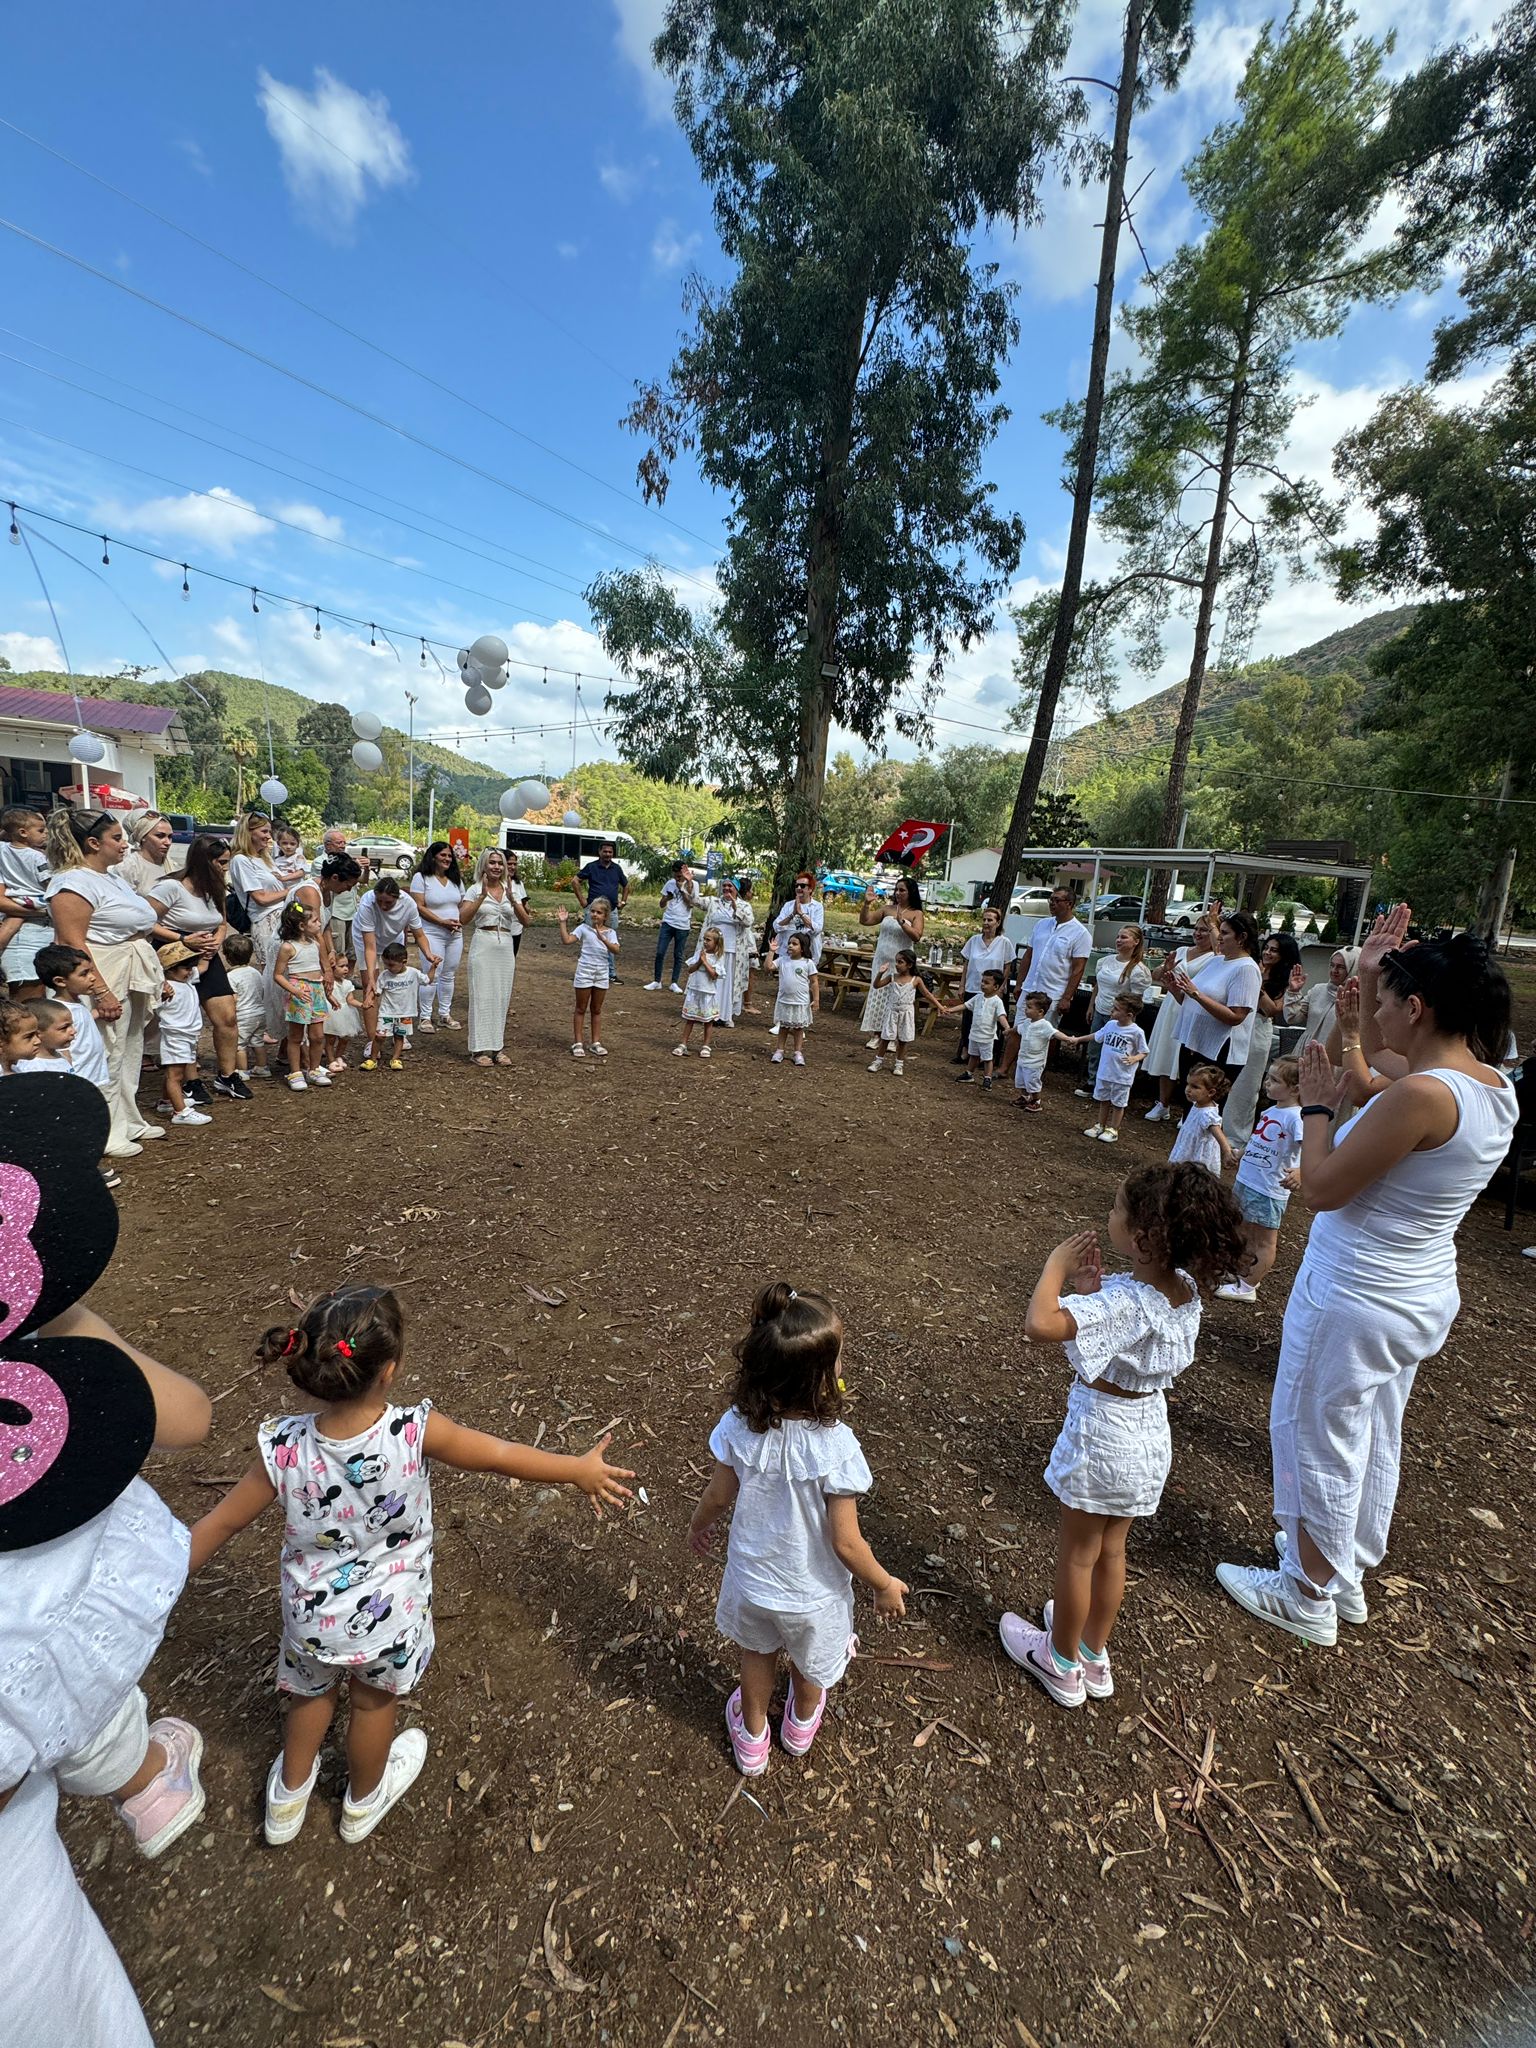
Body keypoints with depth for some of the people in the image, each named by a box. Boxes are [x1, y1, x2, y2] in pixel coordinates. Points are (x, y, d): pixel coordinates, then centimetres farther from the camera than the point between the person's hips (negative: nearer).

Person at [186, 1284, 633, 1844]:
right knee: (373, 1703, 29)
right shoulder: (414, 1432, -35)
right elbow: (503, 1456, -22)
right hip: (388, 1616, -1)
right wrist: (582, 1469, -8)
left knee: (311, 1694, 33)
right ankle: (363, 1801, 57)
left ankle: (288, 1800, 58)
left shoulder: (283, 1447, -30)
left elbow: (220, 1523, -14)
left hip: (311, 1614, 1)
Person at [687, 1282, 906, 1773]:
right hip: (812, 1593, -1)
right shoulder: (835, 1446, -37)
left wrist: (699, 1525, 12)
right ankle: (801, 1724, 64)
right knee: (810, 1662, 33)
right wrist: (884, 1585, -6)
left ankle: (752, 1740, 60)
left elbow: (718, 1496, -10)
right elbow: (845, 1543, -26)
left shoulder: (738, 1426, -28)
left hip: (751, 1580, 2)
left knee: (757, 1654, 34)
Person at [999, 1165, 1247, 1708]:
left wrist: (1057, 1264, -32)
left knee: (1076, 1555, 17)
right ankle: (1094, 1654, 46)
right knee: (1110, 1551, 26)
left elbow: (1040, 1324, -46)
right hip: (1151, 1436, 7)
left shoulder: (1125, 1302, -34)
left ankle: (1061, 1663, 39)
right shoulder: (1185, 1289, -9)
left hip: (1101, 1438, -7)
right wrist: (1096, 1292, -7)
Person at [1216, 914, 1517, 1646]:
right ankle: (1348, 1571, 45)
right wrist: (1370, 980, 9)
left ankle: (1308, 1596, 30)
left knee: (1316, 1437, 11)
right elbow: (1376, 1061, 17)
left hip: (1353, 1303, -9)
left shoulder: (1422, 1096, -29)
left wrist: (1317, 1106, -11)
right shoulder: (1494, 1087, -1)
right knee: (1374, 1437, 24)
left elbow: (1320, 1189, -23)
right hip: (1420, 1299, 9)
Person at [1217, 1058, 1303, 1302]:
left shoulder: (1296, 1117, -20)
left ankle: (1247, 1286, 14)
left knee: (1264, 1240, 6)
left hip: (1268, 1190, -9)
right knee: (1246, 1232, 22)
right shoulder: (1270, 1111, 6)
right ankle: (1244, 1273, 38)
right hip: (1246, 1180, 9)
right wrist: (1241, 1155, 32)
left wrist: (1300, 1171, -50)